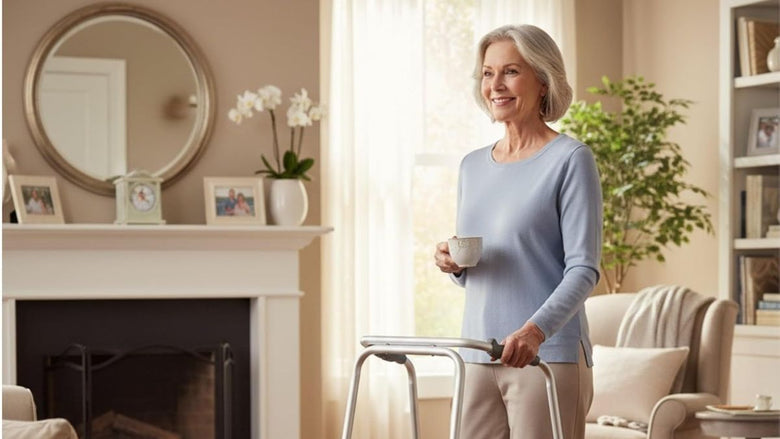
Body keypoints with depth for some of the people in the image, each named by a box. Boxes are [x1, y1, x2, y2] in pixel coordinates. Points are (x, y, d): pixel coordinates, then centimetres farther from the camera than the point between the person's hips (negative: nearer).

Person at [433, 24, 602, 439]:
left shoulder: (570, 159, -5)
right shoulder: (472, 165, 14)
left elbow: (583, 268, -12)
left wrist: (535, 329, -27)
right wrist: (453, 263, -2)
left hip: (549, 355, -6)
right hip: (478, 356, 6)